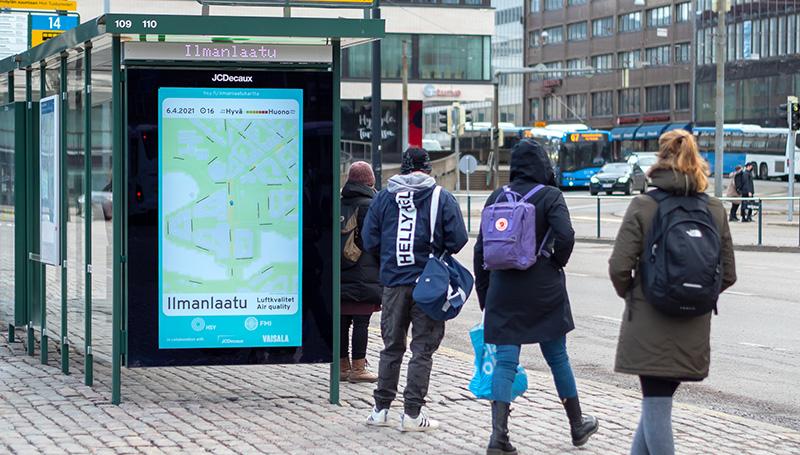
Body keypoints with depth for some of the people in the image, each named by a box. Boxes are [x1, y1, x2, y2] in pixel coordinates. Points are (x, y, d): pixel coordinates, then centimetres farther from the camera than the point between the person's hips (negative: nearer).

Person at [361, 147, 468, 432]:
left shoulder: (383, 198, 3)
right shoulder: (442, 198, -4)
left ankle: (381, 408, 17)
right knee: (423, 348, 3)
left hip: (394, 282, 3)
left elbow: (369, 241, 2)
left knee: (391, 347, 14)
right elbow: (458, 240, -8)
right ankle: (413, 413, 1)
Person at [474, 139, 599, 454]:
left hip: (503, 291, 3)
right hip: (544, 292, -2)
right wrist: (557, 263, 0)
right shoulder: (549, 196, -6)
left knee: (505, 360, 1)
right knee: (557, 357, 12)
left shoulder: (497, 197, 6)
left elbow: (481, 248, 7)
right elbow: (565, 236, -21)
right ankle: (577, 426, 27)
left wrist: (484, 295, 14)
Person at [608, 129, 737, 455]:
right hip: (693, 333, 4)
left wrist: (629, 294, 7)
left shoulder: (643, 206, -9)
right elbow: (728, 275, 4)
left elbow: (619, 266, -13)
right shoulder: (716, 210, 2)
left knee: (656, 406, 1)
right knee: (658, 402, 18)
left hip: (649, 328, -4)